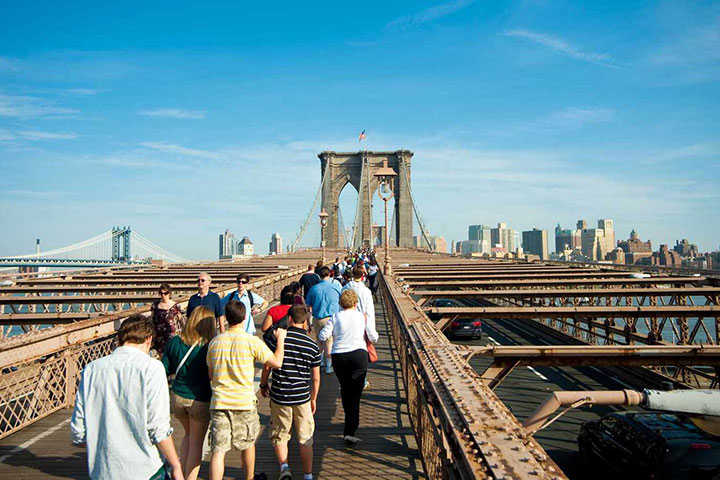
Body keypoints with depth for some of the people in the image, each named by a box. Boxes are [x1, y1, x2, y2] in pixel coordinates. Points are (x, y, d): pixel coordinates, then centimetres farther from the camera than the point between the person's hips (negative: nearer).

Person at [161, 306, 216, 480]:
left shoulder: (175, 342, -5)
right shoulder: (209, 347, -17)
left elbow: (165, 370, 4)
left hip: (177, 397, 4)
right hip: (200, 401, -4)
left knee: (188, 434, 28)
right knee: (196, 443, 14)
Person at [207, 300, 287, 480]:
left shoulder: (215, 342, 2)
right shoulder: (252, 341, -10)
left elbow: (211, 375, 10)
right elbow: (277, 363, -7)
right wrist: (281, 339, 6)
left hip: (219, 402, 2)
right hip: (244, 402, -1)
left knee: (218, 451, 2)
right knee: (248, 443, 22)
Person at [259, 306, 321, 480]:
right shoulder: (313, 346, -3)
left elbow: (267, 366, -5)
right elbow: (316, 378, 2)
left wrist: (263, 384, 14)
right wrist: (314, 399, 16)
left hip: (279, 397, -1)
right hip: (303, 398, 2)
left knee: (279, 435, 16)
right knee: (305, 439, 14)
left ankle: (284, 466, 0)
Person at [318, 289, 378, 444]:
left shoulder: (336, 317, 3)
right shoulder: (363, 317, 2)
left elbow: (322, 336, -2)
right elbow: (373, 338, 2)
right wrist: (370, 324, 19)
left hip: (338, 357, 2)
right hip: (358, 355, -2)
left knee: (345, 390, 20)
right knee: (355, 394, 0)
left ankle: (350, 423, 36)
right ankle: (350, 431, -9)